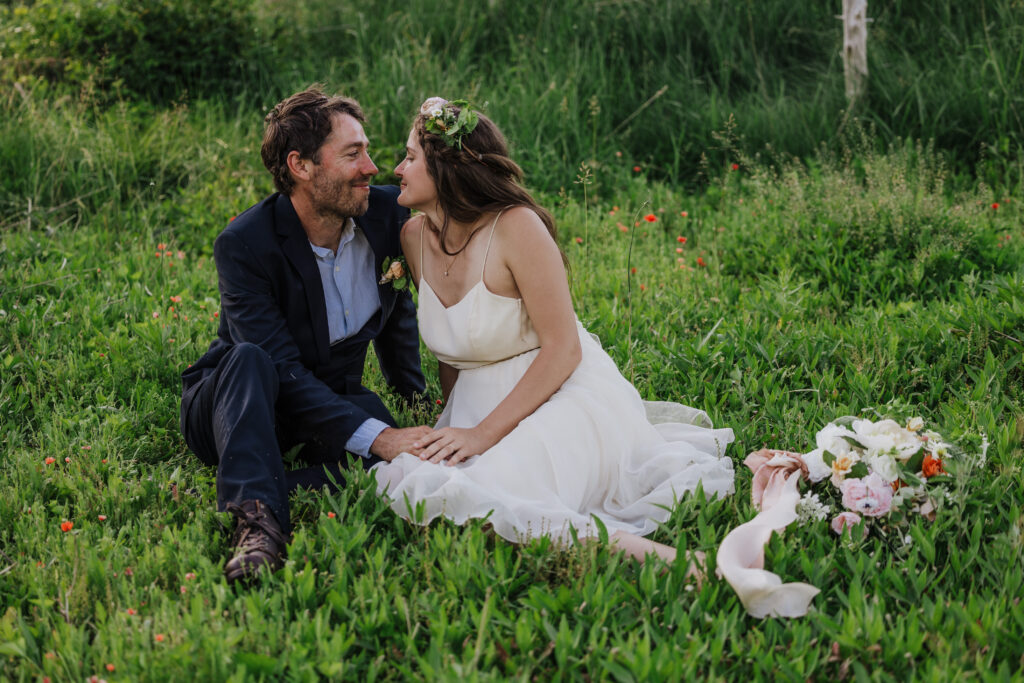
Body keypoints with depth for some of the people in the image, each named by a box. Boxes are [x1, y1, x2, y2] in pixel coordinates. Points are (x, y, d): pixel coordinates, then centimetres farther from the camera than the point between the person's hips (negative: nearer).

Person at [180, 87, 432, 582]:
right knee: (250, 360, -39)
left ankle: (249, 504, -36)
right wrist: (374, 436, -39)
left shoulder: (387, 213, -9)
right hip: (226, 409, -4)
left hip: (335, 399, 4)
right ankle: (258, 520, -51)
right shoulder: (243, 245, -24)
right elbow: (283, 370, -31)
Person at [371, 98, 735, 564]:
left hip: (562, 396, -9)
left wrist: (484, 434, -22)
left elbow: (562, 350, -18)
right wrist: (452, 427, 12)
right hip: (476, 402, 9)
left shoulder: (516, 227, -18)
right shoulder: (415, 237, 3)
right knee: (402, 478, -21)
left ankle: (621, 542, -23)